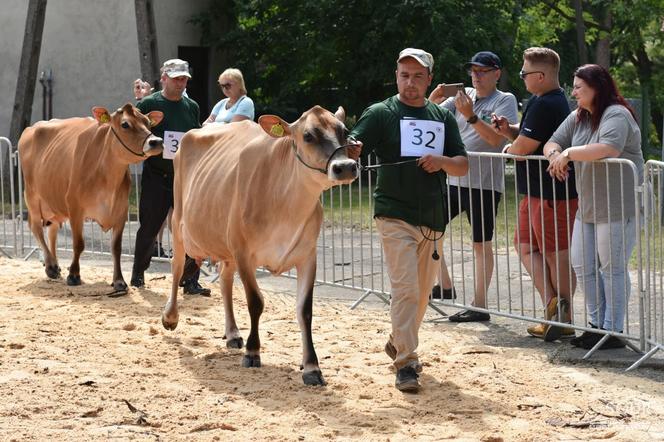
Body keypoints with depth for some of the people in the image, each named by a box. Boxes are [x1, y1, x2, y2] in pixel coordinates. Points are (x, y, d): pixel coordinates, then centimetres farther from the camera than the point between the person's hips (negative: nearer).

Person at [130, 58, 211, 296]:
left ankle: (190, 280, 1)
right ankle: (138, 274, 25)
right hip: (155, 177, -3)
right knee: (149, 228, 6)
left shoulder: (192, 107, 12)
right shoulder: (148, 104, -1)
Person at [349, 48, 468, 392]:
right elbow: (352, 150, -12)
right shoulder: (381, 114, -1)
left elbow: (463, 166, 13)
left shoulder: (442, 118, 13)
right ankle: (405, 363, -12)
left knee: (422, 290, 15)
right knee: (405, 288, -14)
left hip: (432, 218, 5)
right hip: (395, 216, -5)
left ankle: (398, 343, 37)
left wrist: (441, 161, -9)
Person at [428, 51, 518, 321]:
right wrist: (433, 100, -11)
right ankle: (444, 286, 22)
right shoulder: (463, 96, 11)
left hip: (484, 184, -6)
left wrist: (471, 117, -26)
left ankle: (479, 306, 5)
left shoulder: (505, 100, -4)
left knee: (482, 245, 0)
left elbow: (496, 139, -17)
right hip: (453, 179, 6)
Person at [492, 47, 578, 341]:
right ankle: (552, 304, 9)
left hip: (552, 193, -11)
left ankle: (564, 322, -2)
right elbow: (525, 136, 20)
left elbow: (522, 147, -21)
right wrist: (508, 129, -1)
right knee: (526, 245, 13)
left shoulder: (545, 105, -21)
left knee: (555, 256, -6)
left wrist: (509, 148, 2)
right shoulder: (541, 101, 13)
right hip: (537, 191, 11)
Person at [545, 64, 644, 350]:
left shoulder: (616, 115, -15)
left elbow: (609, 148, -32)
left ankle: (614, 331, 4)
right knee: (582, 266, 10)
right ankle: (597, 324, 21)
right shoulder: (578, 118, 12)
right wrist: (555, 154, -11)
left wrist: (569, 152, -24)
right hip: (587, 206, 9)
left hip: (617, 207, -9)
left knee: (612, 269, -3)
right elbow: (552, 143, 14)